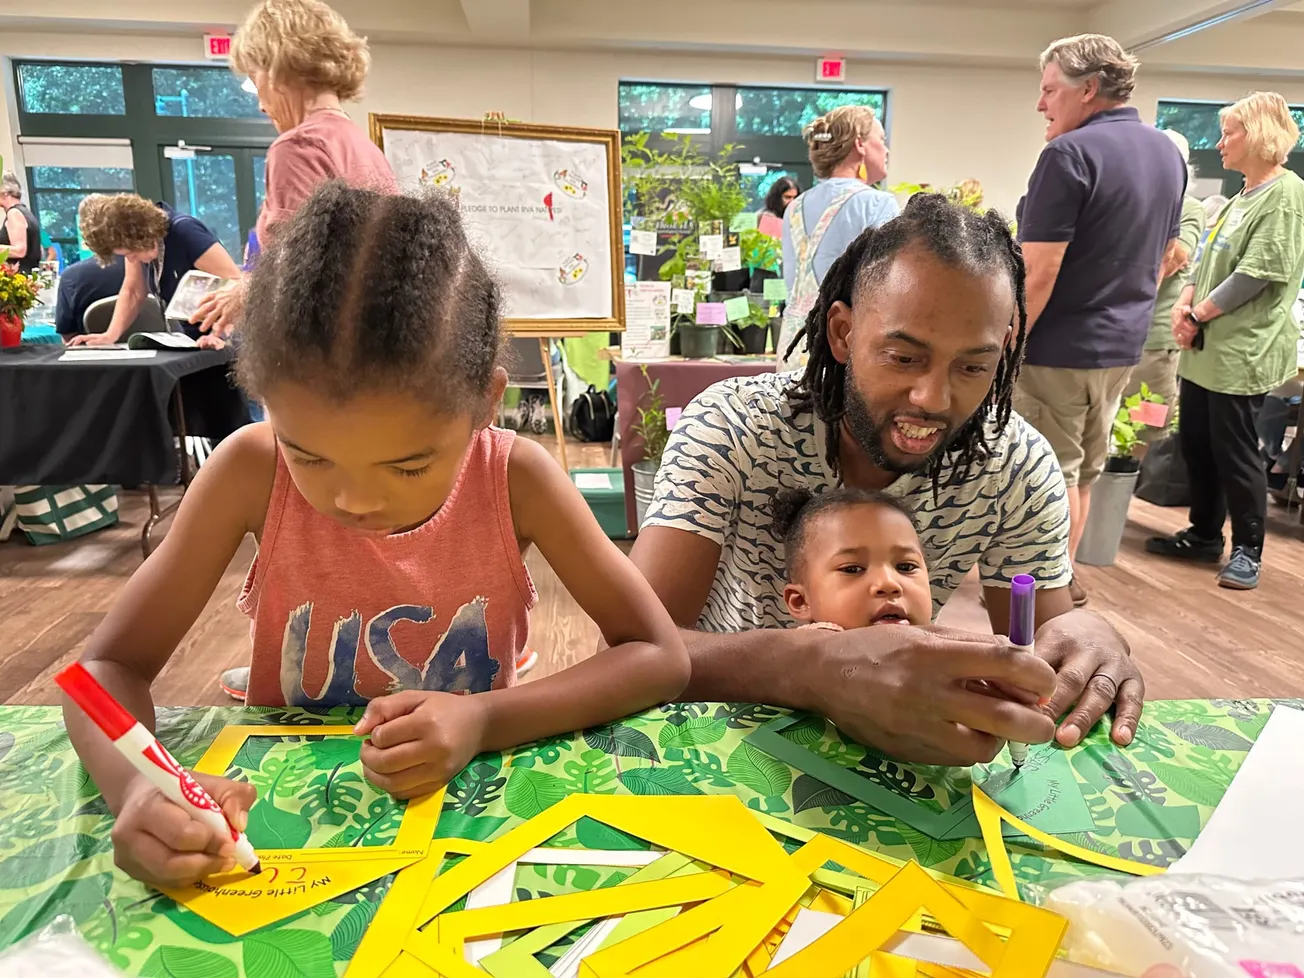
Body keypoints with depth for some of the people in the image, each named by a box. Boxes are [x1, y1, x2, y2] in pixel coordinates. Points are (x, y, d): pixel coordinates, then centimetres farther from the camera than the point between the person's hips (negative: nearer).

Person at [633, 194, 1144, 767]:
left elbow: (1036, 676, -6)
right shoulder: (730, 426, -22)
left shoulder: (1020, 467, -12)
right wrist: (819, 668, -49)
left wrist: (1089, 641, -30)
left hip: (894, 738, 3)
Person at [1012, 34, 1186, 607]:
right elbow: (1166, 258, 17)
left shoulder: (1070, 154, -17)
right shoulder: (1167, 154, 10)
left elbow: (1038, 273, -22)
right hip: (1122, 345, 9)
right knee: (1084, 469, 18)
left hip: (1059, 347, -8)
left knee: (1052, 475, 3)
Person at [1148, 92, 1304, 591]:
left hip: (1242, 350, -9)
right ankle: (1204, 535, 27)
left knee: (1234, 450, -1)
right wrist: (1184, 304, 0)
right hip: (1205, 347, 9)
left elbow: (1257, 274, -18)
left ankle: (1247, 550, 13)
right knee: (1196, 442, 13)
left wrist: (1198, 314, -12)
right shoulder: (1241, 197, 17)